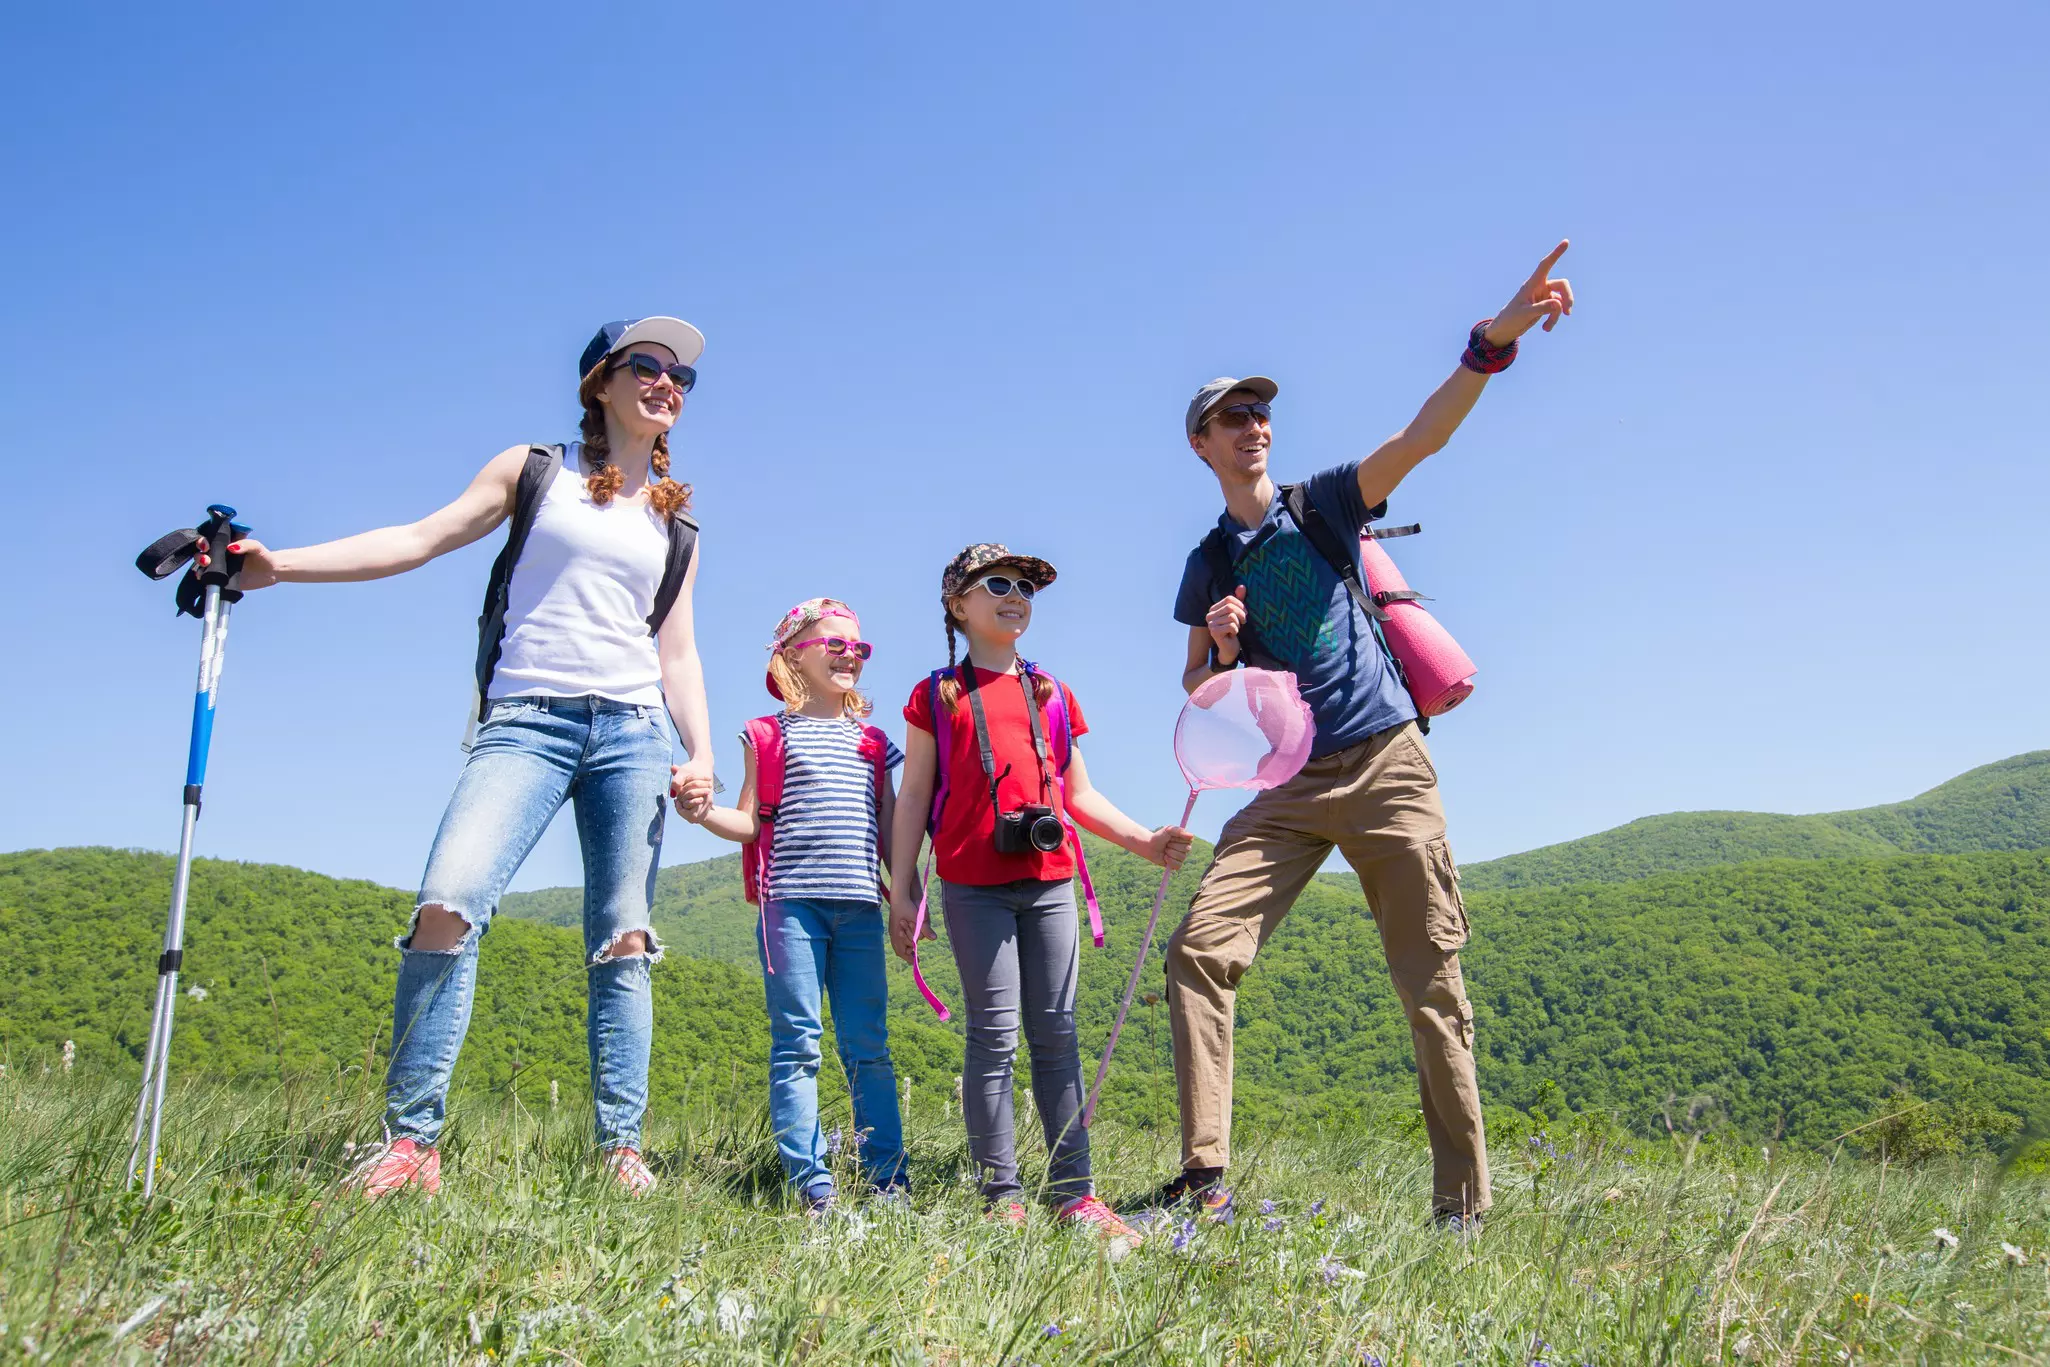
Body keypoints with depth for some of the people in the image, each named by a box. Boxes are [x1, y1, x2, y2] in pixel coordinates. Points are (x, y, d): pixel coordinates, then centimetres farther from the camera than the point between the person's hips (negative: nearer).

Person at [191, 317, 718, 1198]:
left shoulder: (676, 521, 19)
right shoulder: (534, 471, 14)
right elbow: (419, 541, 6)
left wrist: (701, 754, 4)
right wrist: (277, 565, -4)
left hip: (633, 732, 2)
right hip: (525, 722, -2)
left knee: (623, 942, -4)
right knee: (446, 904, -21)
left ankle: (621, 1150, 2)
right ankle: (411, 1141, -12)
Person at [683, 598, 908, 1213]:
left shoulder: (873, 742, 18)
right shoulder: (770, 735, 8)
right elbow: (751, 823, 3)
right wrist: (702, 811, -16)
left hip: (860, 907, 3)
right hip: (792, 901, -3)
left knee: (868, 1044, 4)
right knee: (798, 1042, -3)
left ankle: (887, 1175, 8)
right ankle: (811, 1181, 0)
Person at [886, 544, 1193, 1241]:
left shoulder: (1051, 694, 19)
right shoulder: (938, 695, 8)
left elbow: (1079, 795, 19)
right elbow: (914, 797, 5)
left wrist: (1146, 841, 7)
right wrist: (902, 890, -1)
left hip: (1048, 880, 4)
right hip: (973, 884, -3)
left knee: (1056, 1033, 3)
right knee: (994, 1033, -5)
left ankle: (1073, 1191, 7)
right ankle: (1002, 1197, 1)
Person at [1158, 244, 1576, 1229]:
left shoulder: (1323, 503, 7)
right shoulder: (1208, 565, 14)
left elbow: (1422, 436, -9)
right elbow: (1197, 692, 15)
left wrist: (1493, 342, -24)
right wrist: (1222, 647, -8)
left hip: (1387, 768, -2)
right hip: (1289, 786, 2)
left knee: (1433, 986, -2)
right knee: (1200, 948, -14)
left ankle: (1462, 1206, 6)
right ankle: (1204, 1175, -10)